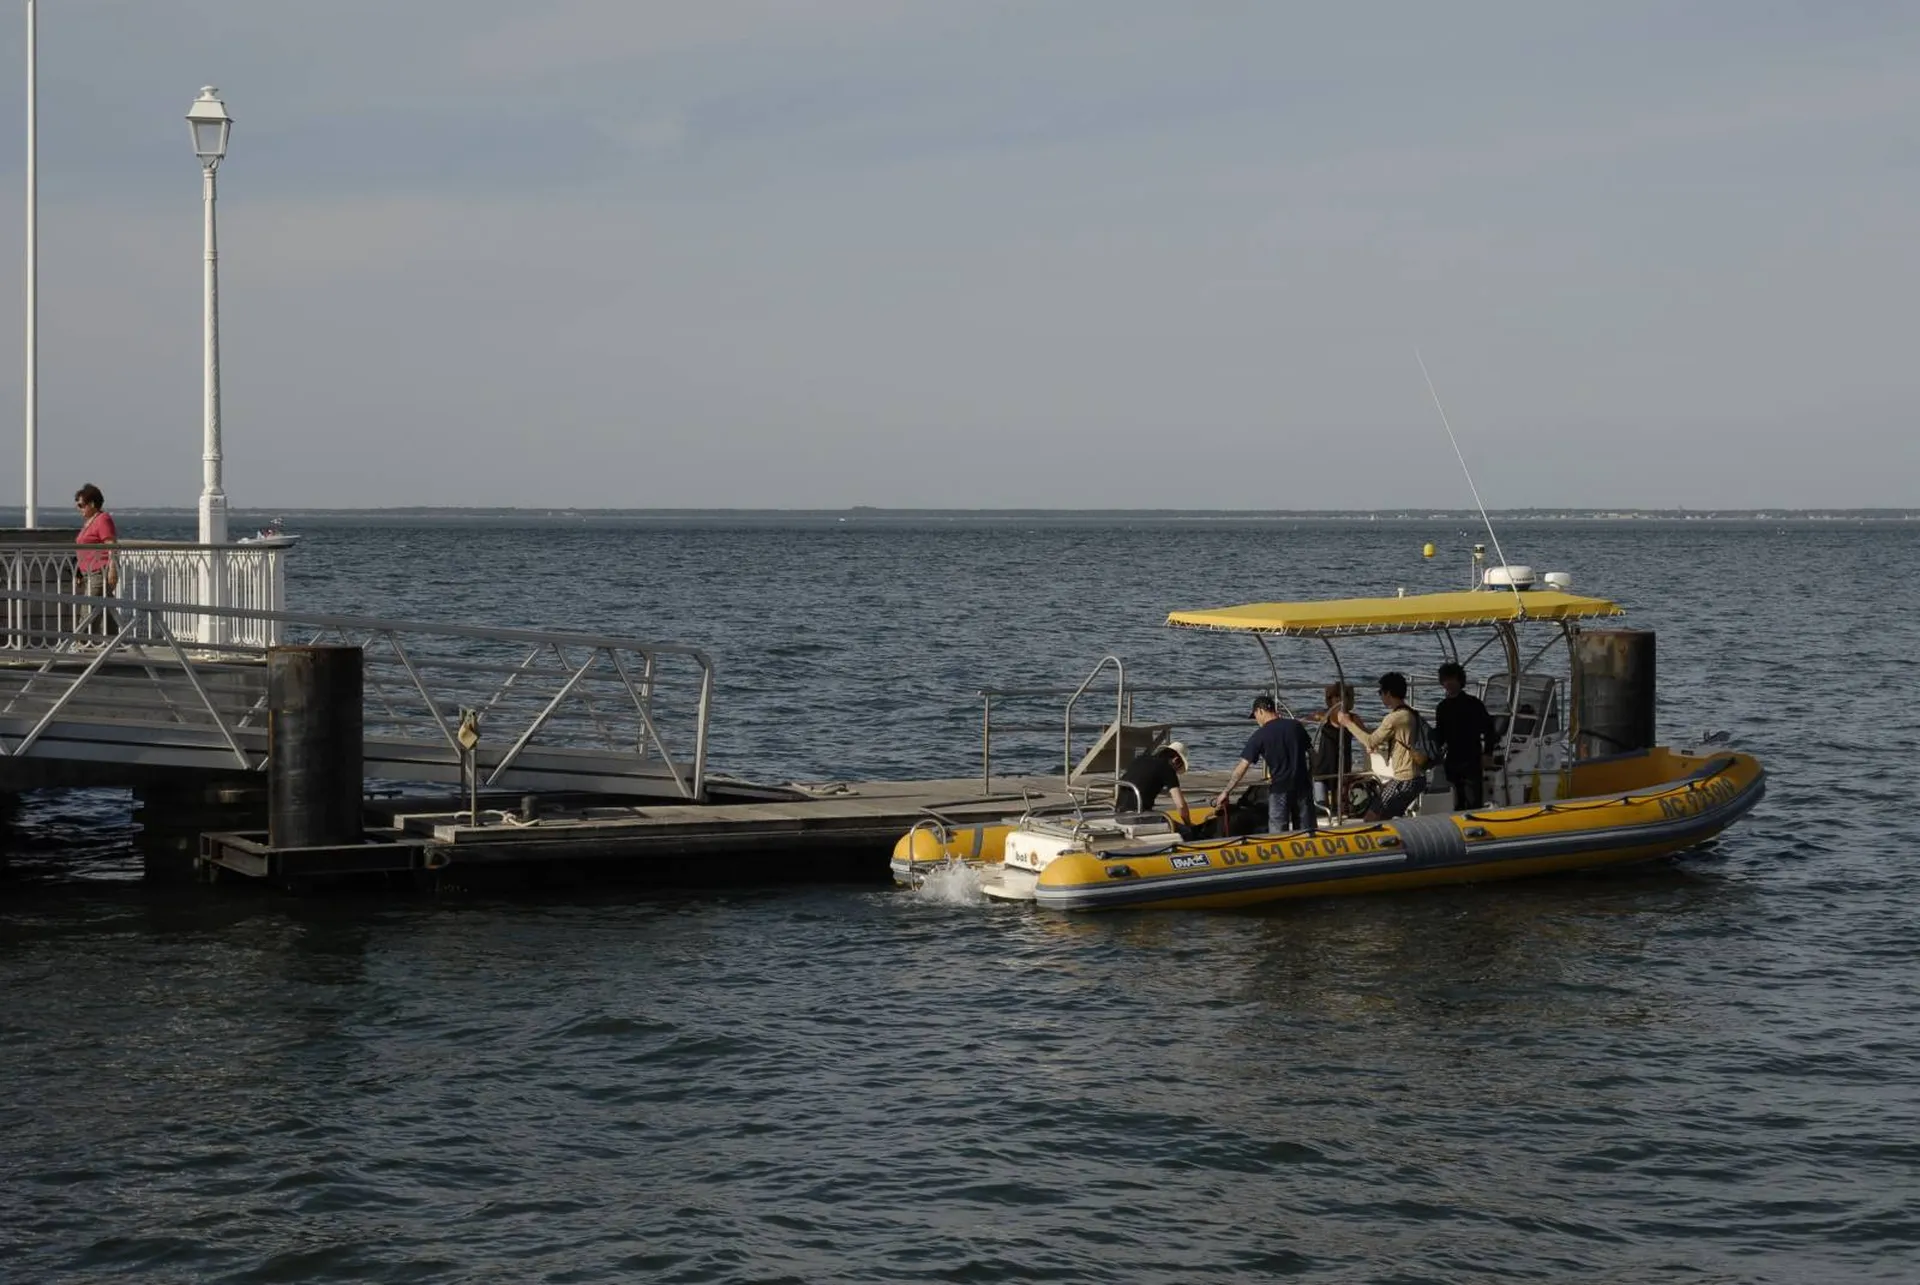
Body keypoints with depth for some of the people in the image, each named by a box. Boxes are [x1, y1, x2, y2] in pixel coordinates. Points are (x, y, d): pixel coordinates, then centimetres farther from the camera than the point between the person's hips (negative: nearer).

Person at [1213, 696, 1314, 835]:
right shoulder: (1296, 727, 2)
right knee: (1306, 832, 10)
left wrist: (1225, 792, -5)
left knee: (1278, 833, 4)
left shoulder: (1260, 736, -9)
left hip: (1279, 789, -4)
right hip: (1302, 786, 4)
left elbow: (1242, 766, -9)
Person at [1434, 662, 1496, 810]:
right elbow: (1439, 736, 16)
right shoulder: (1442, 707, 11)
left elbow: (1488, 729, -1)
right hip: (1452, 762, 5)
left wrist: (1487, 753, -8)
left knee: (1473, 803, -9)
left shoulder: (1474, 703, -3)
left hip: (1472, 761, -5)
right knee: (1459, 805, 8)